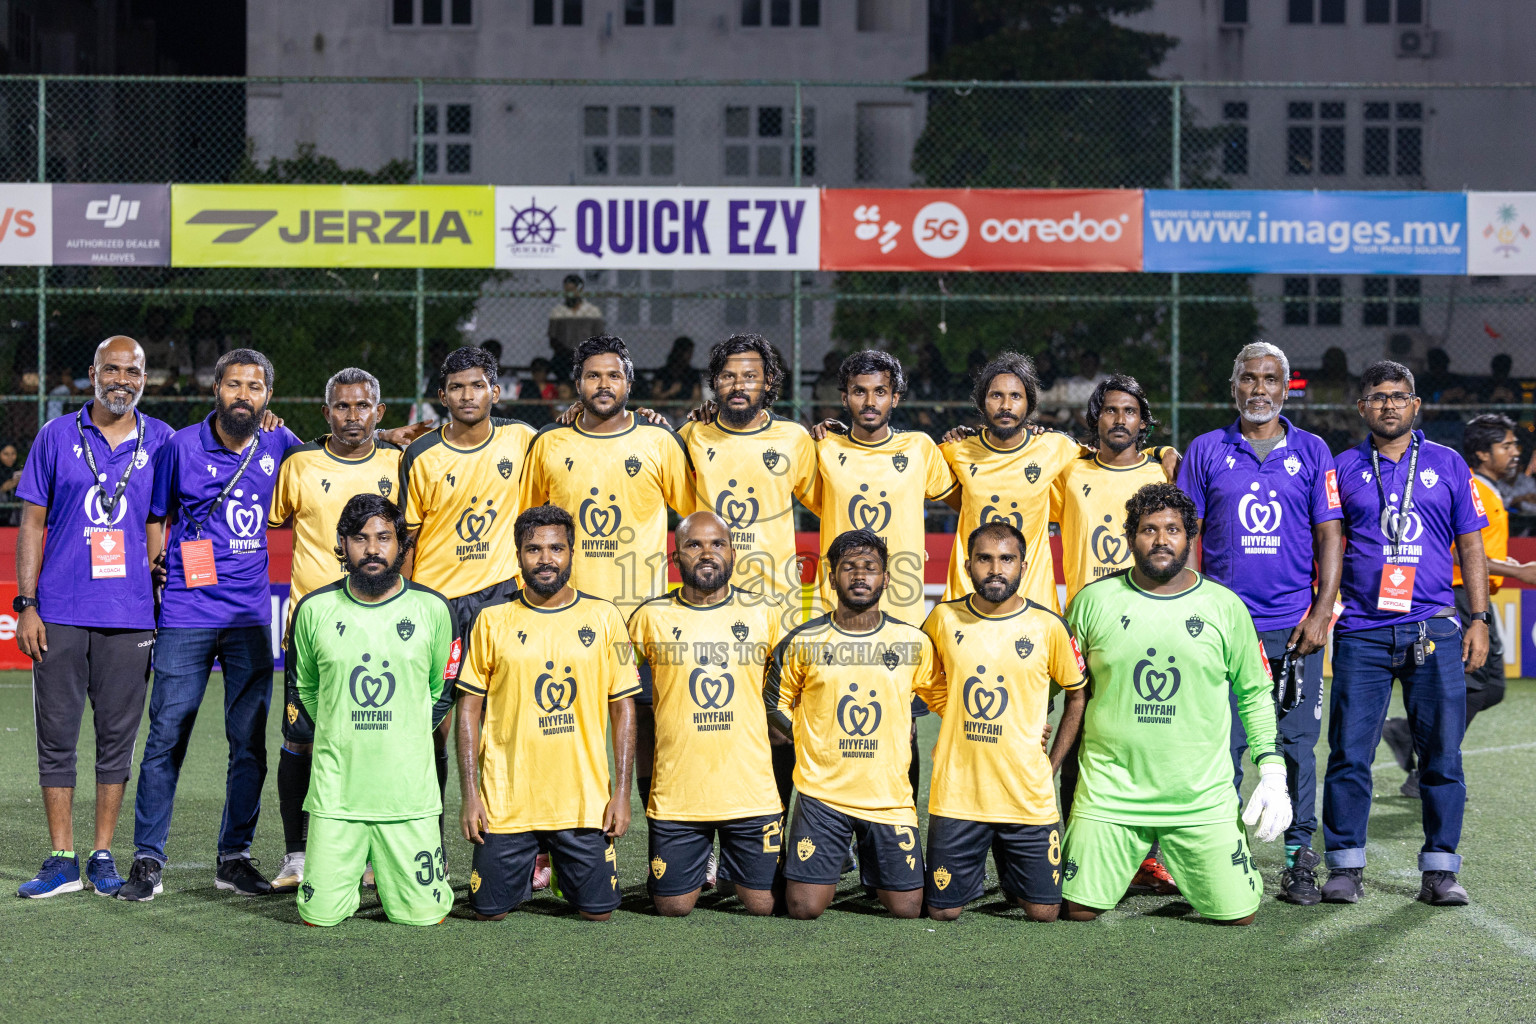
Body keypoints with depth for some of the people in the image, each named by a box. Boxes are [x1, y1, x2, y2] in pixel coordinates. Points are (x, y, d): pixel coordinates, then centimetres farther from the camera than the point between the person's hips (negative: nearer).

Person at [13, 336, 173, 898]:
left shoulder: (160, 441, 6)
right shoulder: (56, 436, 5)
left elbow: (159, 527, 11)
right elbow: (32, 524, 6)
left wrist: (160, 608, 4)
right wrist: (26, 605, -1)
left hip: (129, 615, 0)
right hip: (59, 614, 0)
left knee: (118, 736, 5)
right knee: (56, 736, 3)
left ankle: (103, 857, 14)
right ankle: (62, 861, 11)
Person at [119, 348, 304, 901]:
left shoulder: (280, 447, 6)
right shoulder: (181, 446, 1)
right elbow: (155, 520, 8)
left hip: (252, 618, 2)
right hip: (186, 616, -2)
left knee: (250, 742, 4)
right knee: (166, 737, -2)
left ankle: (235, 857, 16)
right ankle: (147, 859, 7)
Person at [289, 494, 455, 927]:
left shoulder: (432, 608, -1)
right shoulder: (314, 609, -1)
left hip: (409, 791, 0)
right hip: (336, 790, 0)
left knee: (425, 915, -1)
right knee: (320, 915, -2)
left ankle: (408, 870, 31)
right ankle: (354, 868, 29)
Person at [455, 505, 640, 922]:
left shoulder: (604, 617, 2)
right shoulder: (493, 621, 1)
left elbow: (624, 708, 4)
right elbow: (469, 710, 3)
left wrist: (621, 792, -2)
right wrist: (470, 795, -3)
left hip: (585, 801, 0)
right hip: (506, 801, 0)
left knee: (598, 910, 1)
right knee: (491, 910, 2)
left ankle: (560, 871, 34)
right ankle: (528, 869, 34)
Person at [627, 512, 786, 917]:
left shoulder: (764, 614, 3)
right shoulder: (651, 617, -1)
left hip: (752, 790, 1)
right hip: (676, 793, 0)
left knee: (762, 905, 5)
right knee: (674, 907, 5)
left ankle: (728, 870, 36)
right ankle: (699, 870, 36)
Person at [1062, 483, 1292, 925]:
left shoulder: (1224, 606, 2)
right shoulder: (1093, 601, 0)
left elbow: (1255, 693, 10)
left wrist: (1273, 772, 3)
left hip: (1203, 799, 1)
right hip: (1109, 792, 0)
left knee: (1237, 914, -2)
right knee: (1078, 911, -4)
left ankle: (1182, 870, 30)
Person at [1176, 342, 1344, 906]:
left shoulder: (1312, 452, 9)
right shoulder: (1206, 451, 8)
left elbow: (1330, 535, 6)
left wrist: (1322, 610, -4)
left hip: (1295, 625, 0)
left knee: (1296, 743, 2)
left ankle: (1299, 859, 9)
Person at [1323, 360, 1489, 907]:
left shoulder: (1448, 465, 11)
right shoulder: (1344, 469, 9)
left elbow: (1471, 547, 12)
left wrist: (1479, 620, 5)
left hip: (1434, 629, 1)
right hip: (1362, 631, 0)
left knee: (1442, 753, 1)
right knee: (1349, 753, -2)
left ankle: (1440, 869, 10)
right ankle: (1345, 866, 8)